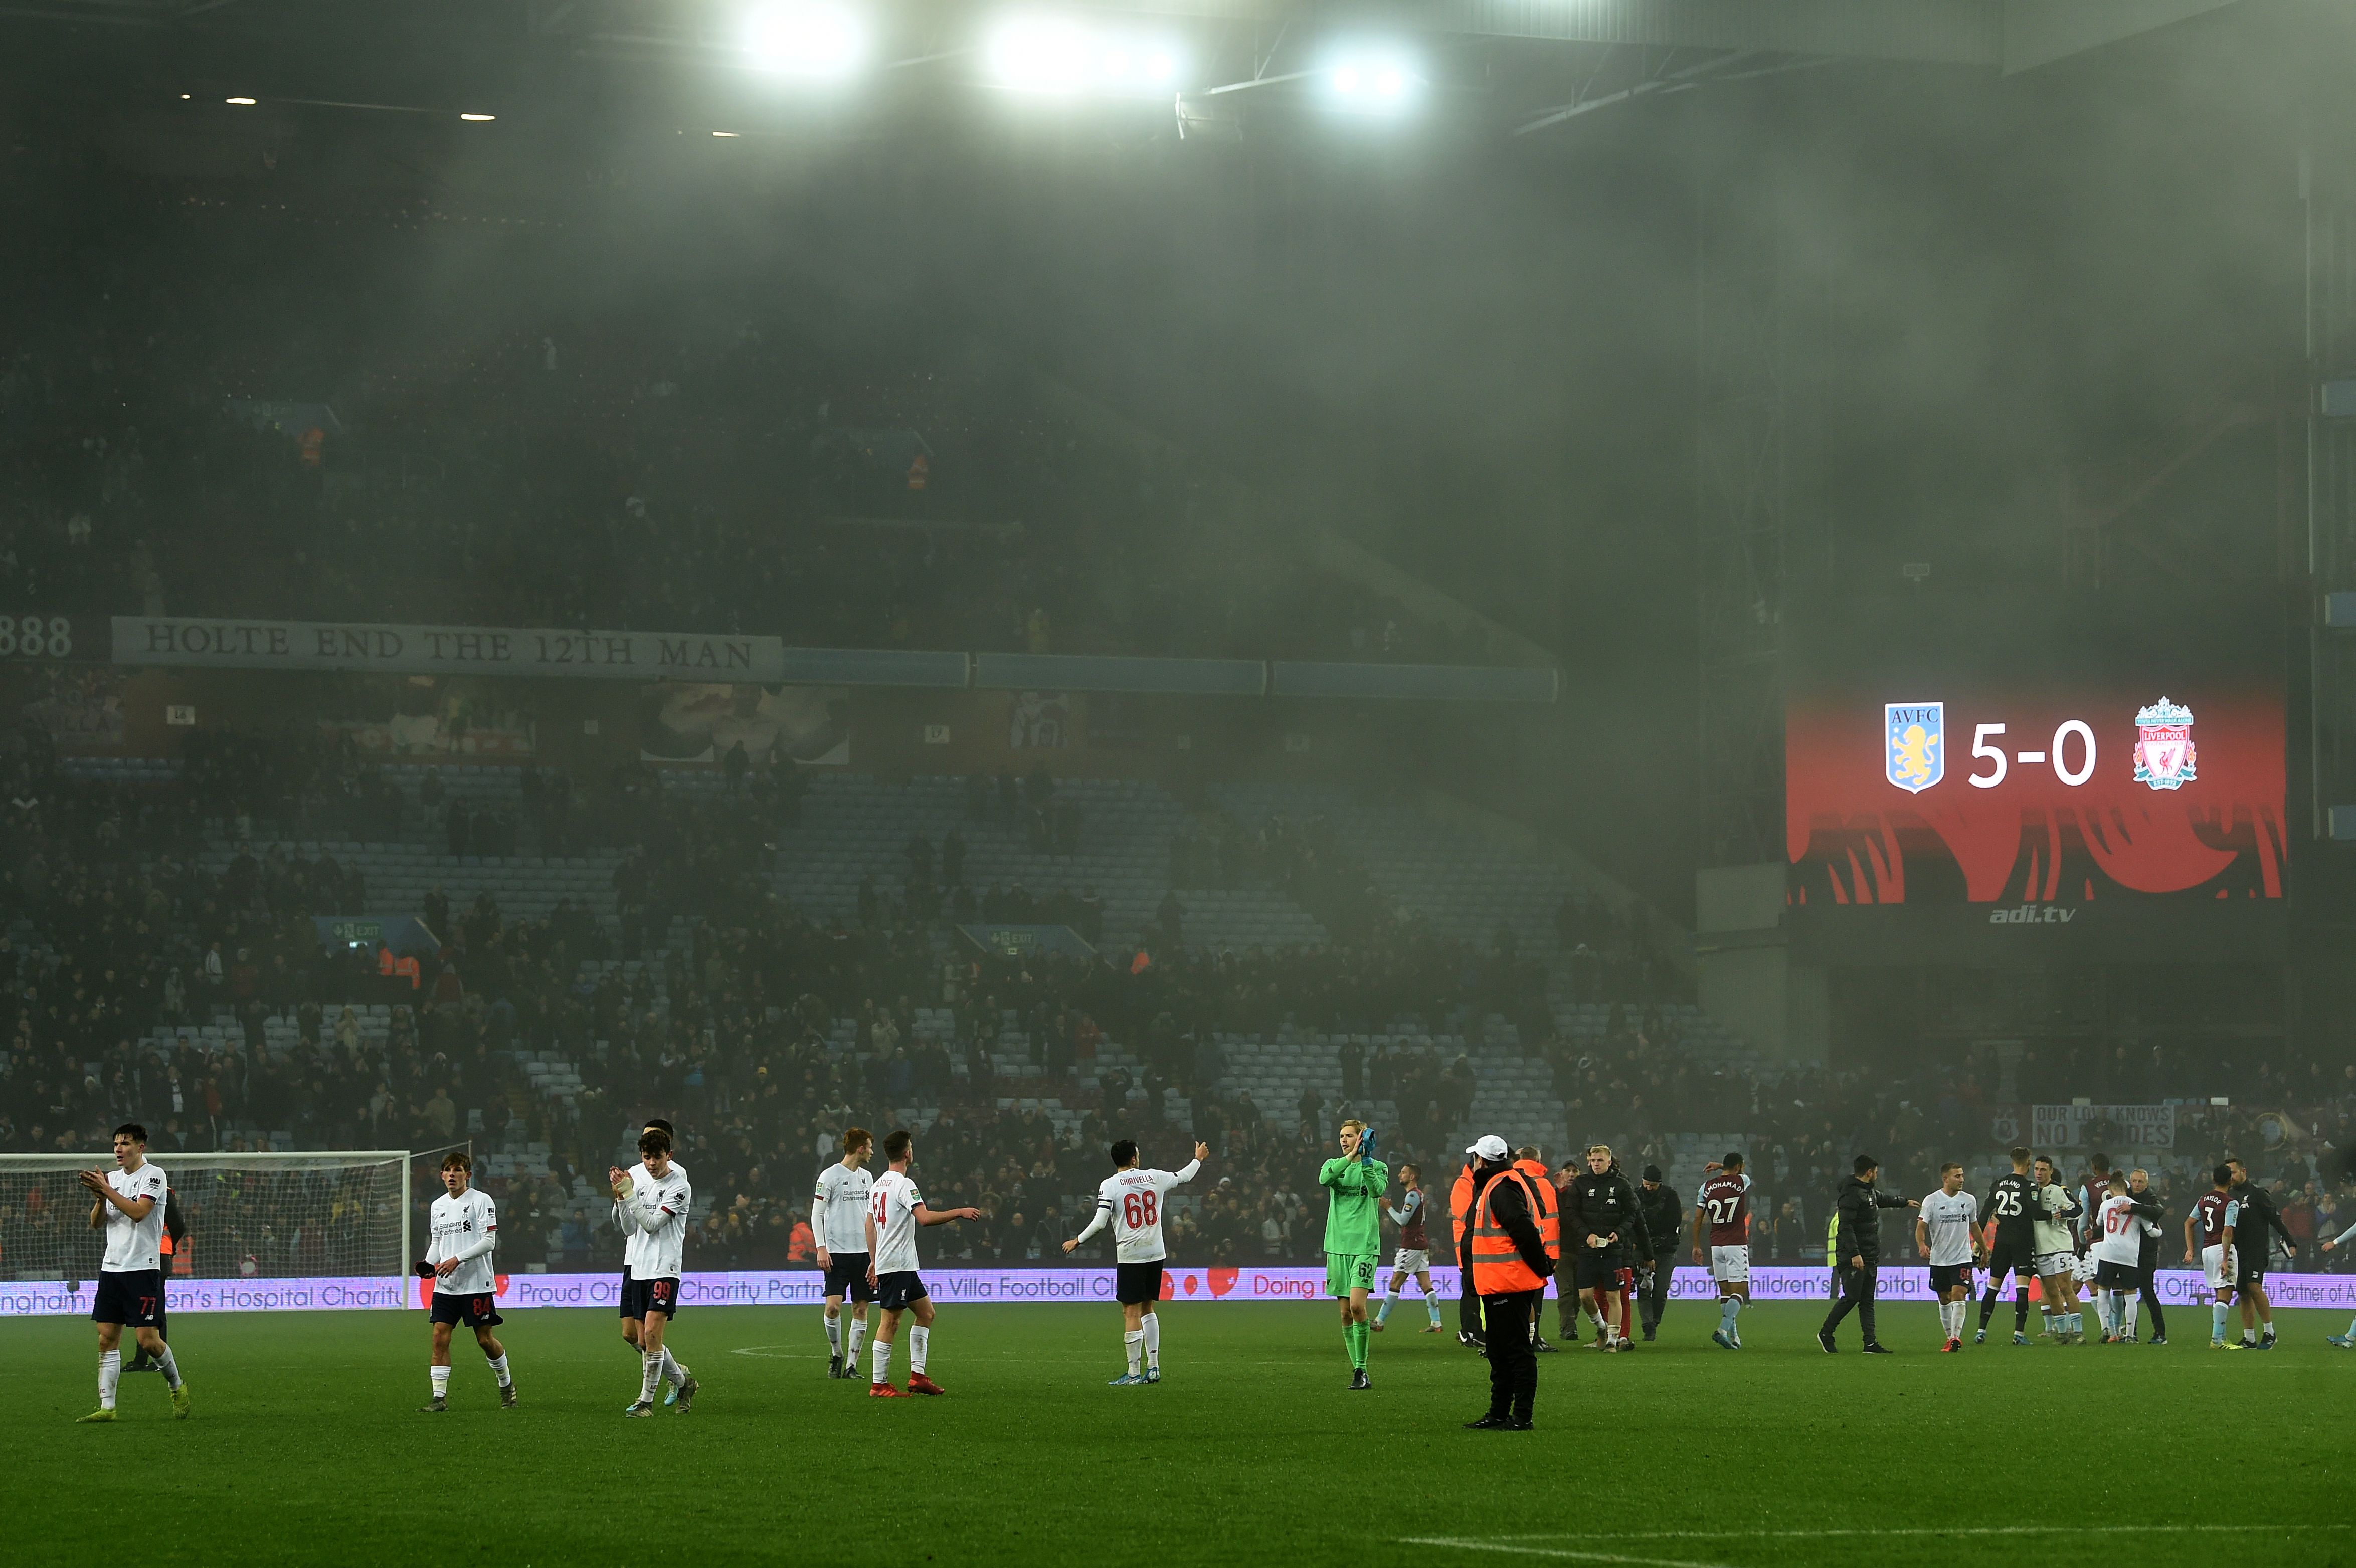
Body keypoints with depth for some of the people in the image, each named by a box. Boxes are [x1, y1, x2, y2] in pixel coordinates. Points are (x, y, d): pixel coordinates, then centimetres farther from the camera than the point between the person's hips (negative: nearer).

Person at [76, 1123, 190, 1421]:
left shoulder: (153, 1176, -5)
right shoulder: (113, 1178, 14)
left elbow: (138, 1212, -19)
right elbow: (96, 1223, 12)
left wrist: (106, 1189, -18)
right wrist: (100, 1197, -7)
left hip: (143, 1269, -6)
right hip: (111, 1268, 6)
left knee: (148, 1340, -9)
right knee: (107, 1339, 0)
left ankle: (177, 1386, 15)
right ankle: (107, 1407, 2)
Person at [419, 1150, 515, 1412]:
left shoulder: (481, 1200, -6)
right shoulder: (438, 1206, 13)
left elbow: (489, 1241, -11)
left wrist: (458, 1259, -19)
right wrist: (430, 1264, 2)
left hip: (477, 1282, -5)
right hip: (445, 1285, 5)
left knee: (485, 1339, 1)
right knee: (440, 1338, -6)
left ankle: (506, 1384, 25)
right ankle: (440, 1397, -6)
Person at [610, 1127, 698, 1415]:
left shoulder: (679, 1187, -8)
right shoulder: (637, 1176, 11)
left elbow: (651, 1224, -15)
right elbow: (628, 1228, 9)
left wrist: (629, 1193, -19)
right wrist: (620, 1197, -6)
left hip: (664, 1268, -7)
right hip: (635, 1265, 7)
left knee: (652, 1333, -15)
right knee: (633, 1335, 6)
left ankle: (646, 1400, -5)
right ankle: (682, 1379, 24)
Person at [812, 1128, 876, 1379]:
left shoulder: (867, 1177, 14)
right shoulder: (830, 1176, -4)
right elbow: (817, 1214, -3)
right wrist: (821, 1248, -11)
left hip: (864, 1252, 5)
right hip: (837, 1252, -5)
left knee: (861, 1310, 2)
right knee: (833, 1306, -13)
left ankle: (851, 1365, 7)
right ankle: (836, 1355, 8)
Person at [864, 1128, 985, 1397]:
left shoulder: (879, 1184, 15)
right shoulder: (904, 1184, -14)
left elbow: (870, 1224, 20)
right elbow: (924, 1217, -27)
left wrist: (874, 1261, 25)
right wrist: (960, 1212, -19)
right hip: (897, 1264, -10)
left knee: (926, 1312, 14)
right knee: (891, 1321, -7)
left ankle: (917, 1375, 11)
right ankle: (879, 1385, -6)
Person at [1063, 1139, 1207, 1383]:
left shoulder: (1109, 1185, -8)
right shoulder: (1154, 1177, 4)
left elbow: (1099, 1222, -15)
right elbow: (1184, 1177, 21)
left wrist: (1077, 1241, -1)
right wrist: (1199, 1159, 41)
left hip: (1130, 1255, -5)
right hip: (1156, 1253, 5)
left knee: (1131, 1313, -2)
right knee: (1148, 1308, 17)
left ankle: (1134, 1373, -2)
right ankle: (1153, 1367, 16)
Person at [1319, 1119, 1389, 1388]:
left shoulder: (1377, 1167, 5)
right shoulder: (1334, 1165, 12)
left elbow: (1378, 1189, -17)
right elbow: (1324, 1178, -12)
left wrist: (1366, 1162, -26)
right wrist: (1350, 1157, -22)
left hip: (1365, 1245, -4)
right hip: (1338, 1245, 4)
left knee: (1357, 1305, -19)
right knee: (1345, 1313, 4)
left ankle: (1361, 1369, -12)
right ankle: (1358, 1371, 12)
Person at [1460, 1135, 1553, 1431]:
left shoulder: (1502, 1188, -16)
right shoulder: (1492, 1186, 18)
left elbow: (1523, 1229, -26)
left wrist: (1541, 1265, -19)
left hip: (1508, 1284, -11)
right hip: (1497, 1284, 11)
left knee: (1516, 1350, -8)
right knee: (1499, 1351, 16)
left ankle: (1523, 1416, -7)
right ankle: (1499, 1414, 23)